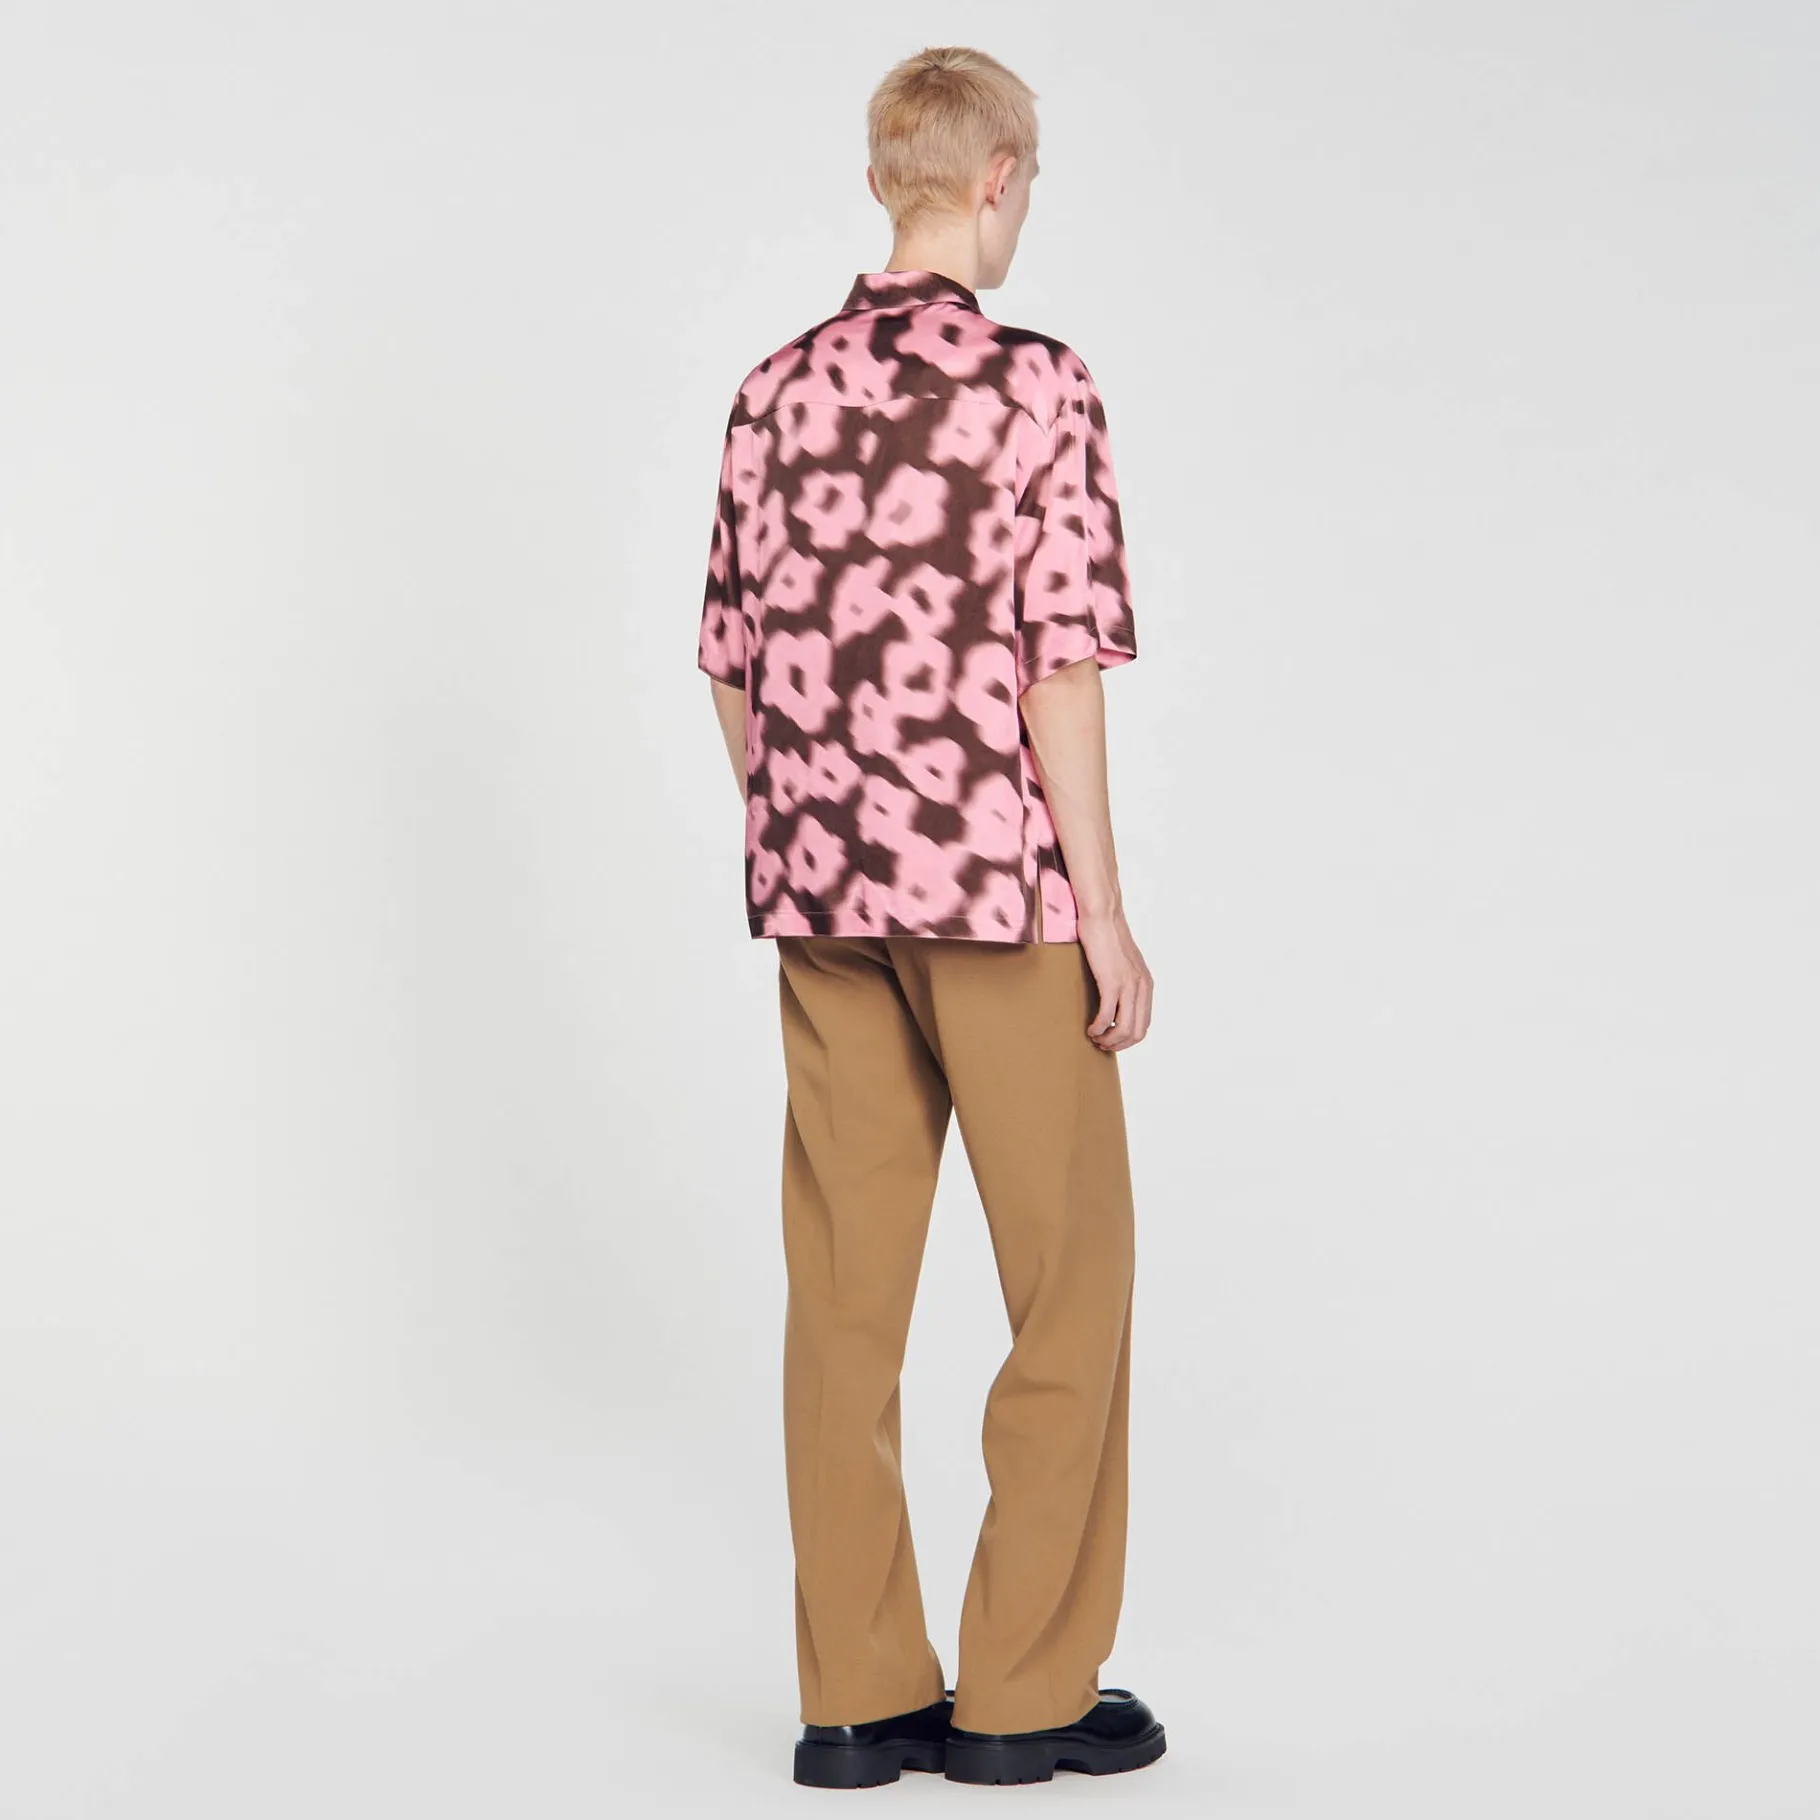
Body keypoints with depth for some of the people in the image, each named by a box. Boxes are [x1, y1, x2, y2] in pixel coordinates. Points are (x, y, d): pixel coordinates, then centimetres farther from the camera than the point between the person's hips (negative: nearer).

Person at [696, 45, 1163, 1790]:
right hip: (994, 879, -5)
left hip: (820, 886, 6)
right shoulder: (1035, 386, -9)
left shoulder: (777, 391, 7)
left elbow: (731, 664, 9)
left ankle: (858, 1694, 15)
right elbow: (1062, 666, -13)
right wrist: (1103, 911, -8)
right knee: (1069, 1278, 7)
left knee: (843, 1290, 9)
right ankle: (1023, 1691, 12)